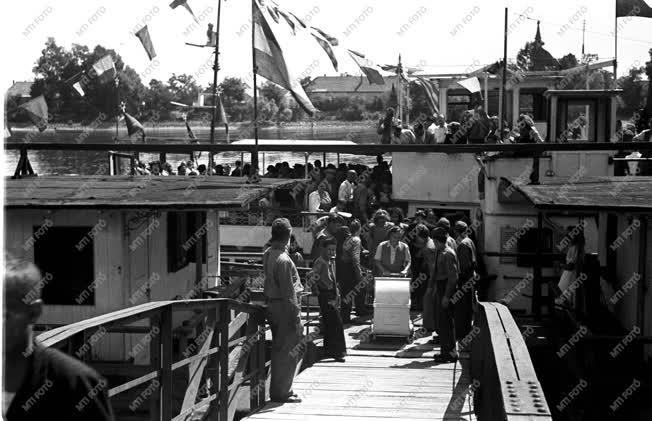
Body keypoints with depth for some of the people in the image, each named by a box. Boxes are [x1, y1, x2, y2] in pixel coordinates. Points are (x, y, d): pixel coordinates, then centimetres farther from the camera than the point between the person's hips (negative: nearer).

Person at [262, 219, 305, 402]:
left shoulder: (268, 254, 6)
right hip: (285, 306, -9)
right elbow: (288, 291, -20)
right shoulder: (283, 260, -21)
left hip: (272, 305, 9)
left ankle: (277, 390, 25)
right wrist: (295, 315, -16)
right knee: (291, 350, 0)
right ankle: (282, 392, 5)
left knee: (279, 349, 17)